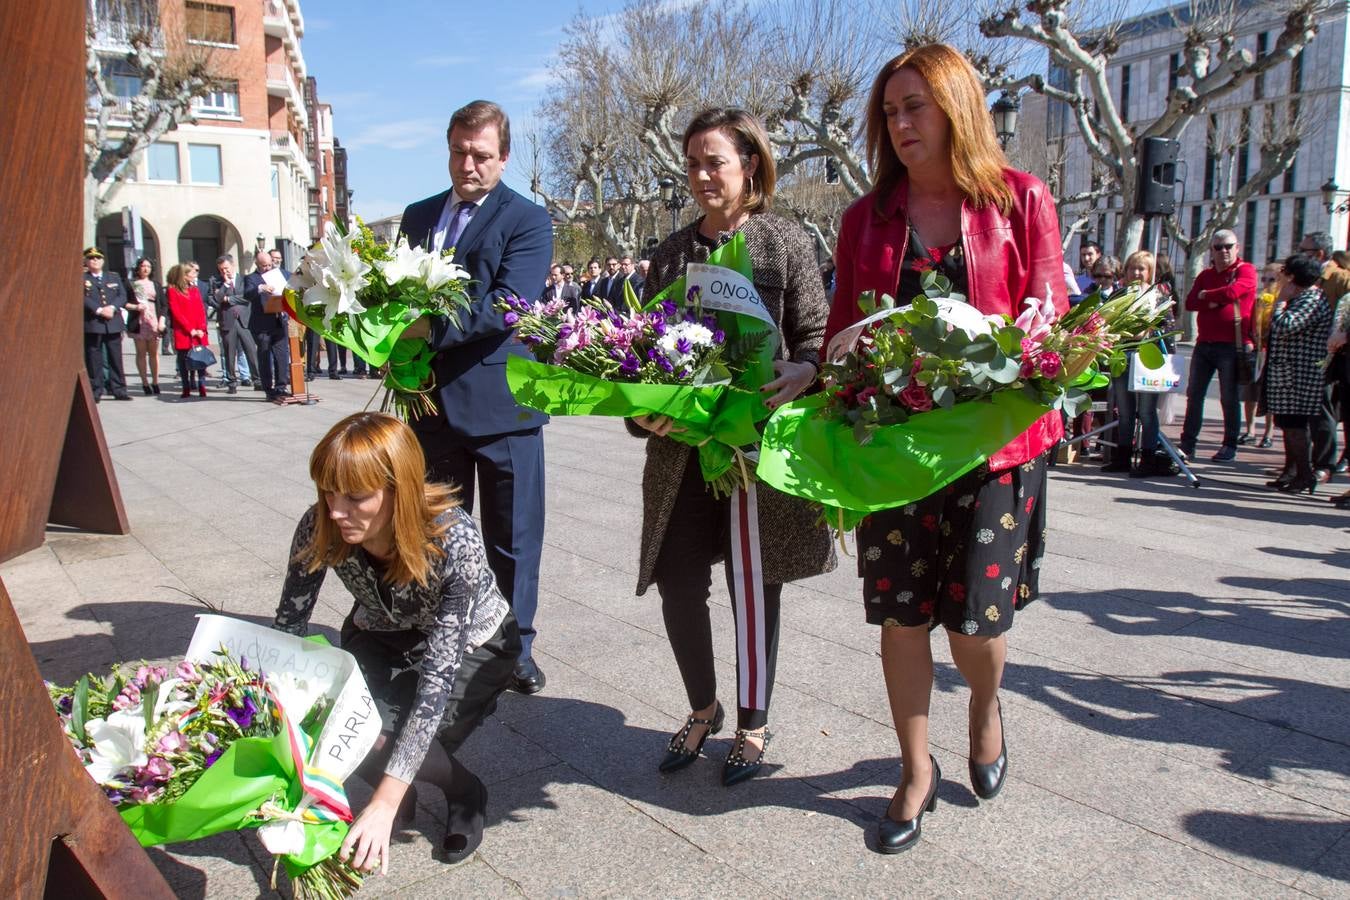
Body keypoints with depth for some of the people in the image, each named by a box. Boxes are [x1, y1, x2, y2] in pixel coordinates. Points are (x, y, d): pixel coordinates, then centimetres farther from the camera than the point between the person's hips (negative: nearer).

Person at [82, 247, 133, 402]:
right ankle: (95, 392, 3)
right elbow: (83, 298, -7)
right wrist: (99, 310, -19)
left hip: (113, 323, 3)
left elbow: (122, 295, 7)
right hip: (92, 324, -3)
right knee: (94, 360, -1)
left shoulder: (114, 277, 17)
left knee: (116, 358, 5)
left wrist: (113, 307, -11)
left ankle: (119, 390, 9)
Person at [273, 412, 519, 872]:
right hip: (381, 640, 4)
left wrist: (385, 803, -40)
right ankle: (400, 795, 11)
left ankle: (466, 793, 7)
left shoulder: (455, 541, -38)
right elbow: (287, 631, -14)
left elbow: (437, 676, -38)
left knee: (393, 742, -27)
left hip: (470, 645, -3)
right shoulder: (319, 528, -26)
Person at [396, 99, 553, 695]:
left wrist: (428, 326, -25)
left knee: (511, 537, 7)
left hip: (500, 403, -5)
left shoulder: (527, 221, -5)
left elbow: (505, 310, -18)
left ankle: (515, 645, 23)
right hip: (432, 402, 5)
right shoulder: (417, 216, 13)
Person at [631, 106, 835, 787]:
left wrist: (804, 371, -24)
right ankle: (702, 708, 31)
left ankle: (753, 724, 27)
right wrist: (643, 413, -2)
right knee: (677, 582, 5)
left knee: (754, 585, 6)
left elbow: (818, 337, -3)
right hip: (681, 446, 4)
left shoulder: (784, 241, 0)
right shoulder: (671, 253, 12)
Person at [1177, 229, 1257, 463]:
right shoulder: (1205, 275, 16)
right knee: (1194, 393, 5)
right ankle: (1187, 443, 10)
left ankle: (1230, 446, 10)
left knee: (1229, 397, 1)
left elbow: (1232, 292, -19)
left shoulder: (1246, 270, -1)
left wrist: (1206, 295, -2)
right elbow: (1190, 303, 3)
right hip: (1204, 344, 6)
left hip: (1231, 345, -6)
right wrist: (1215, 300, -12)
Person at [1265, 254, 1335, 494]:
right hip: (1288, 372, 10)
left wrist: (1281, 300, -13)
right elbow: (1278, 327, 20)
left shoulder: (1312, 300, -15)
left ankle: (1305, 475, -3)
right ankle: (1291, 471, 22)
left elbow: (1284, 326, -26)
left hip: (1299, 374, -10)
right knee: (1288, 424, 14)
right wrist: (1283, 300, 13)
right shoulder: (1300, 299, 17)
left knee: (1294, 425, -7)